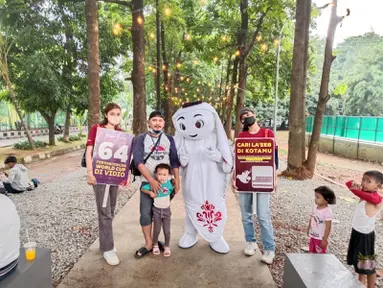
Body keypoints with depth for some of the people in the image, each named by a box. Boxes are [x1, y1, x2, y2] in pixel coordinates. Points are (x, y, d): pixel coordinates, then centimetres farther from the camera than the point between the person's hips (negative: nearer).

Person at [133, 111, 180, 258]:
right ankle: (149, 243, 14)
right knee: (146, 213, -2)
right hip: (147, 182, -2)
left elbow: (174, 161, 6)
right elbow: (138, 161, -13)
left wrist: (177, 180, 0)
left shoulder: (169, 139, 5)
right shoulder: (140, 138, -3)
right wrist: (151, 180, -21)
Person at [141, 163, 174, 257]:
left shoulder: (169, 184, -11)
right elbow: (142, 188, -7)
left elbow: (174, 190, 7)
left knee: (167, 231, 8)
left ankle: (167, 247, 30)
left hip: (166, 210, 1)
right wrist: (150, 192, -21)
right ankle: (155, 245, 36)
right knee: (156, 230, 12)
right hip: (157, 210, -1)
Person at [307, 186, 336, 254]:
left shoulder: (328, 212, -25)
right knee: (312, 253, 20)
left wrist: (324, 240, -18)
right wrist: (308, 229, 19)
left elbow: (328, 227, -22)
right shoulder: (315, 208, -3)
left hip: (320, 238, -7)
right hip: (313, 236, 7)